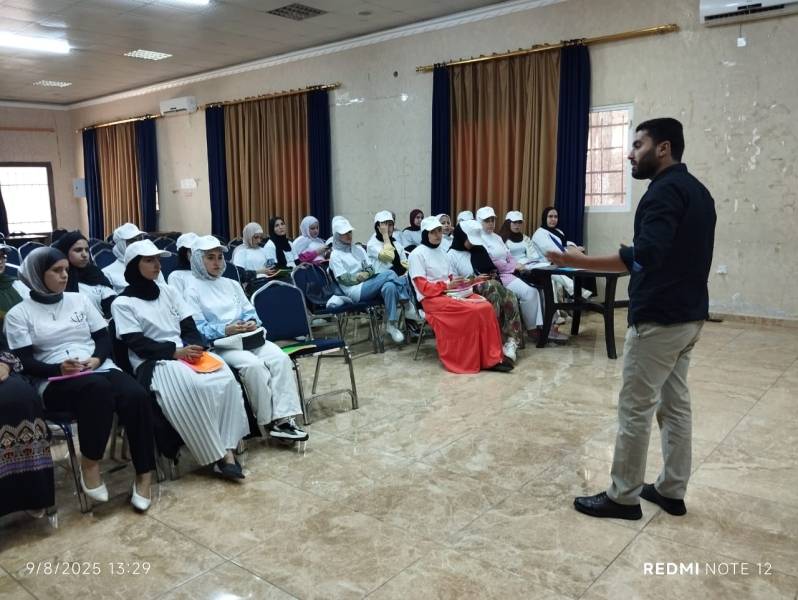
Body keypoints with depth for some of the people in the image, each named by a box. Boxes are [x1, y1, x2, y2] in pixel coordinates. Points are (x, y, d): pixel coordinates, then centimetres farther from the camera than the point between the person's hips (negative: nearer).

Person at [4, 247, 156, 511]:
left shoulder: (80, 299, 17)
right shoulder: (18, 314, 7)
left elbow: (104, 338, 13)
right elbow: (25, 362, -2)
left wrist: (97, 359, -9)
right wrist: (59, 368, -20)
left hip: (101, 369, 4)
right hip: (56, 382, -3)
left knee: (136, 395, -30)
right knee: (98, 388, -39)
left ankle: (144, 473, -20)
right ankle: (89, 463, -20)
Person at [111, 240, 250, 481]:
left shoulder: (168, 291, 19)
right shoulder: (122, 303, 4)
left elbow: (189, 327, 14)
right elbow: (137, 344, -7)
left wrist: (193, 348, -9)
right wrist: (175, 352, -18)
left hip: (185, 353, 5)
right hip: (153, 362, -5)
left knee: (226, 379, -26)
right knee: (192, 388, -35)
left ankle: (227, 448, -26)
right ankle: (215, 455, -24)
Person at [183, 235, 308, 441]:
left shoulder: (231, 284, 22)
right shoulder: (193, 289, 2)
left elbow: (249, 311, 17)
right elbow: (196, 328, -7)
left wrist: (252, 322, -6)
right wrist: (225, 330, -20)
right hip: (218, 344, -6)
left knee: (280, 357, -22)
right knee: (253, 364, -34)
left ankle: (283, 417, -27)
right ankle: (270, 421, -21)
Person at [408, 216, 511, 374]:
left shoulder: (442, 252, 20)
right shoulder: (417, 254, -4)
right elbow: (423, 287, -11)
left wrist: (459, 283, -3)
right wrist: (447, 286, -20)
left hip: (450, 293, 7)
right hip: (432, 298, -7)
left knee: (486, 306, -19)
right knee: (473, 310, -29)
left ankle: (490, 358, -19)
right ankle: (470, 360, -19)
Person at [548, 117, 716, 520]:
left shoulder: (665, 190, -17)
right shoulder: (696, 190, 14)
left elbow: (645, 256, -30)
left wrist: (578, 262, -30)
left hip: (659, 318, -10)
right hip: (688, 314, 10)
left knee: (635, 408, -1)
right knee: (675, 403, 15)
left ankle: (623, 497, 10)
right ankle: (671, 490, 25)